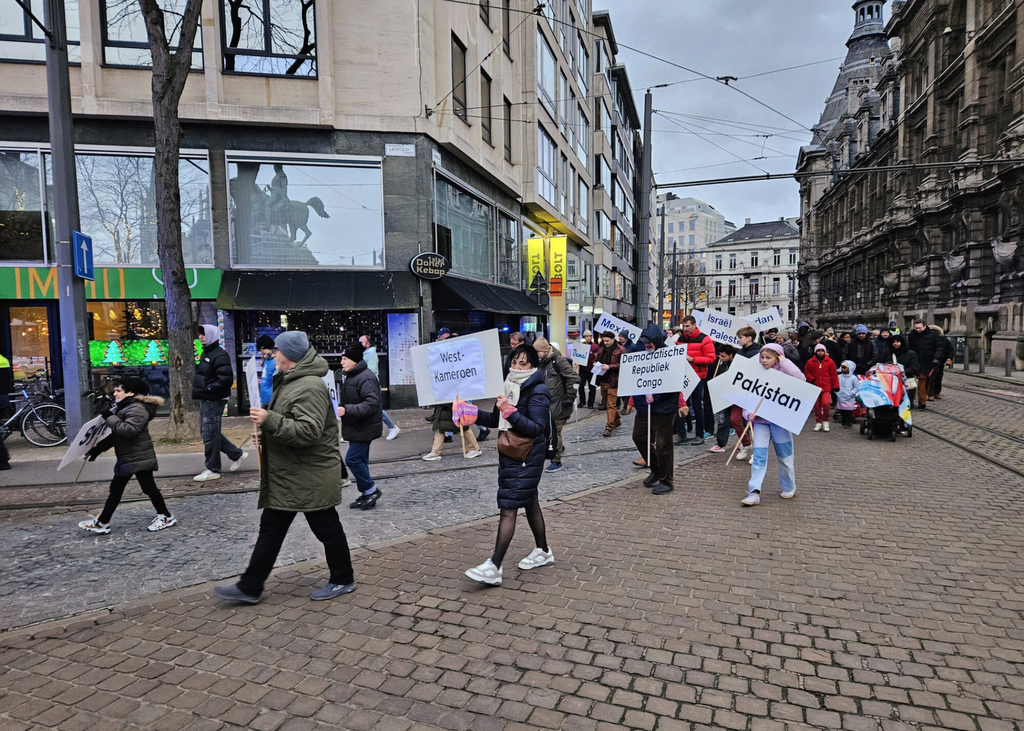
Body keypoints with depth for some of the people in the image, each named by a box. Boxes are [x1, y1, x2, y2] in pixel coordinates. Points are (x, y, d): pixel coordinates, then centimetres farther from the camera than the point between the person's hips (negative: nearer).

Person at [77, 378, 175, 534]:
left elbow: (128, 430, -30)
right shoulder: (123, 408, 16)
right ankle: (101, 522, 19)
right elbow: (115, 435, 20)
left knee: (149, 487, -2)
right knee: (115, 489, 13)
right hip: (126, 458, 10)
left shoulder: (137, 409, -16)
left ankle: (166, 517, 10)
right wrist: (98, 449, 15)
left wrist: (109, 417, -24)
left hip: (139, 457, -10)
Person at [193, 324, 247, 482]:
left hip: (214, 400, -10)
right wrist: (198, 390, 9)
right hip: (205, 400, 10)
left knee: (209, 434, -3)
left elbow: (226, 380, -24)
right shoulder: (206, 353, 15)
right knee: (207, 432, 16)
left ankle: (212, 469, 8)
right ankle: (236, 454, 25)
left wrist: (205, 390, -21)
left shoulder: (220, 355, -16)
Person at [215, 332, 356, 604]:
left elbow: (308, 431, -31)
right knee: (270, 529, 15)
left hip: (311, 478, -10)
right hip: (286, 477, 10)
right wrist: (265, 433, 11)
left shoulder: (310, 387, -22)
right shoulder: (289, 381, 11)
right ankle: (250, 587, 24)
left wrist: (269, 420, -31)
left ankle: (343, 580, 23)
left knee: (326, 528, 6)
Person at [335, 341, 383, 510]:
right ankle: (367, 495, 22)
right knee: (360, 460, 13)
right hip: (356, 427, 10)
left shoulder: (366, 377, -20)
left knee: (352, 459, -10)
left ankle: (370, 490, 6)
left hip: (364, 428, -10)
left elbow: (371, 404, -28)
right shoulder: (350, 376, 14)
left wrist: (347, 410, -30)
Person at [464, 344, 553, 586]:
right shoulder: (509, 386, 7)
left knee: (508, 508, -9)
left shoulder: (537, 392, -14)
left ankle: (494, 567, -6)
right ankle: (543, 552, 35)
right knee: (530, 502, 19)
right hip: (509, 454, 8)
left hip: (526, 458, -8)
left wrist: (510, 411, -30)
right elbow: (496, 420, 13)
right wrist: (474, 414, -3)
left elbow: (537, 428, -21)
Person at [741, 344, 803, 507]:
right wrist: (749, 413, -10)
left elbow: (800, 379, -26)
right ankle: (754, 492, -8)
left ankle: (789, 488, 30)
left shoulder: (783, 372, -4)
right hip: (760, 419, 2)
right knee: (759, 455, -6)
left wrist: (784, 361, -16)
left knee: (785, 455, 10)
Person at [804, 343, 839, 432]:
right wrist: (812, 379, -5)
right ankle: (818, 422, 19)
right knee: (817, 406, 7)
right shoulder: (810, 362, 2)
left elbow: (834, 375, 5)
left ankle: (825, 421, 1)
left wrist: (835, 386, 2)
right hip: (815, 388, 2)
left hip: (826, 388, -2)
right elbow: (806, 372, 11)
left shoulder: (830, 362, 2)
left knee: (826, 403, -18)